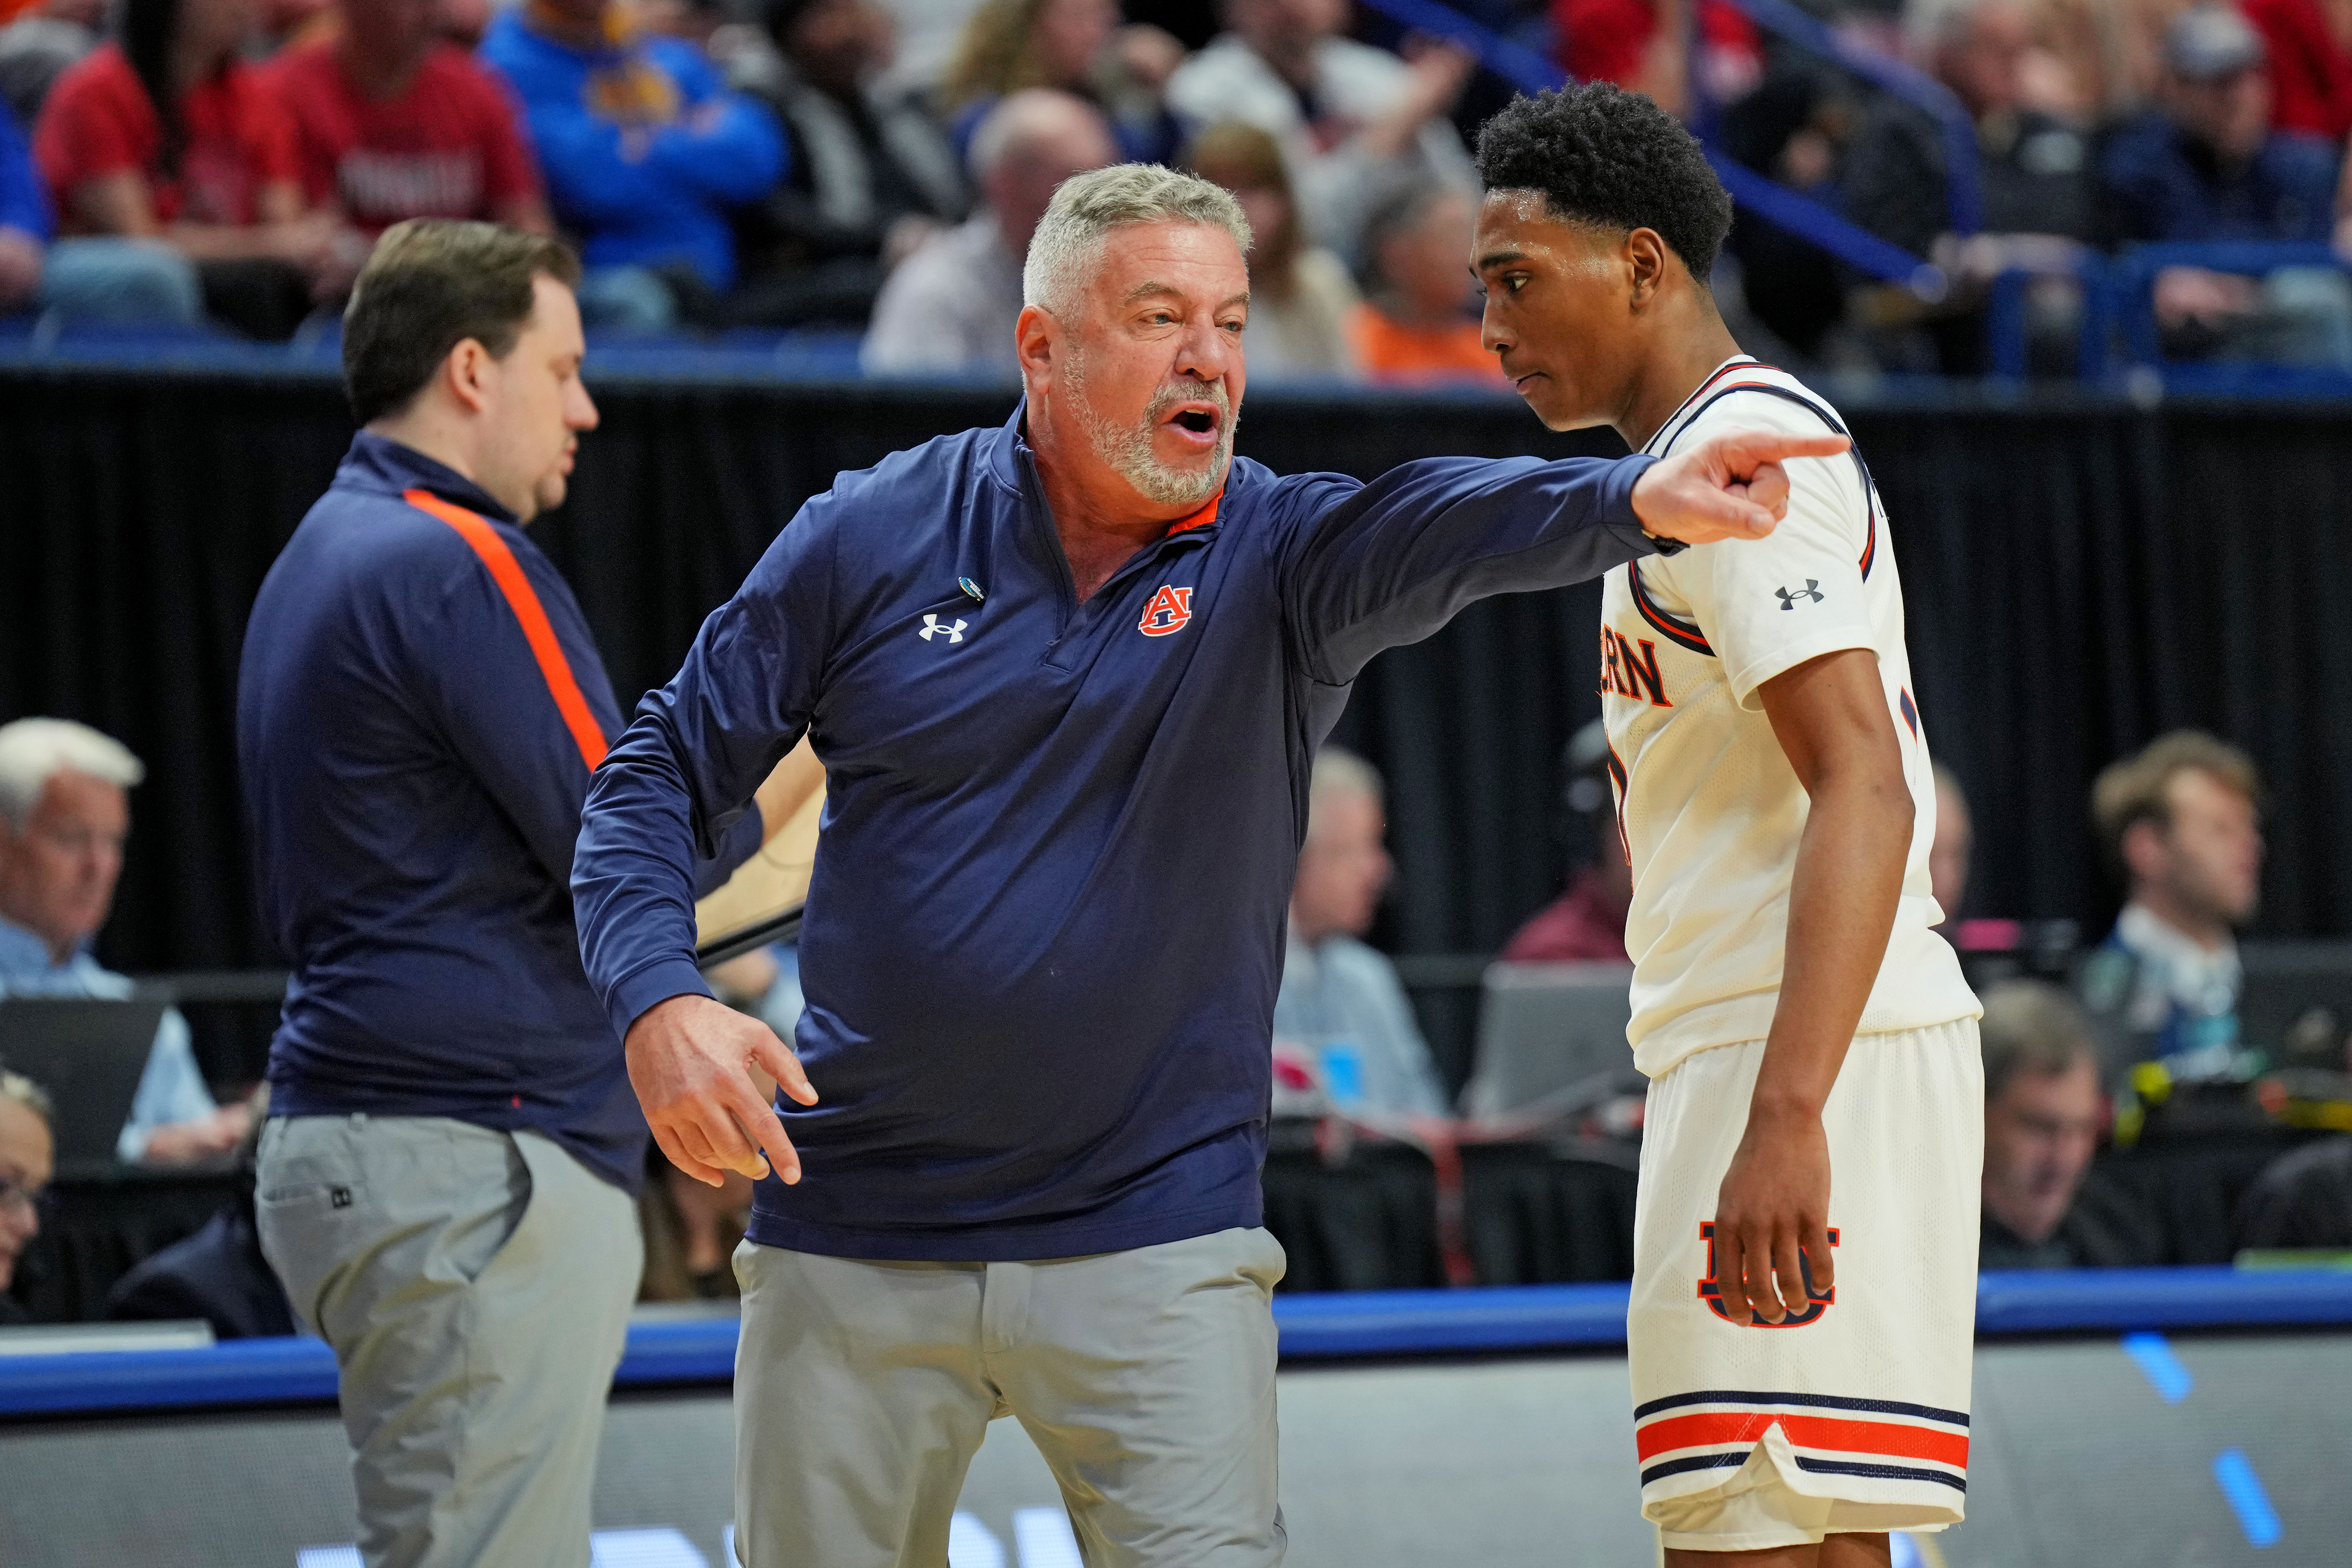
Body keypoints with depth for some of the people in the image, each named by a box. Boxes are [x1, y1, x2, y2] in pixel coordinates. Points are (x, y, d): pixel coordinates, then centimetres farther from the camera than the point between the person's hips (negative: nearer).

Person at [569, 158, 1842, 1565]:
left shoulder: (1277, 558, -3)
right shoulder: (872, 539, -1)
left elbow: (1438, 529, -25)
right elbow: (663, 775, 5)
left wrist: (1638, 502, -47)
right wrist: (659, 1001, -13)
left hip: (1153, 1239, -1)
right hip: (854, 1246, 1)